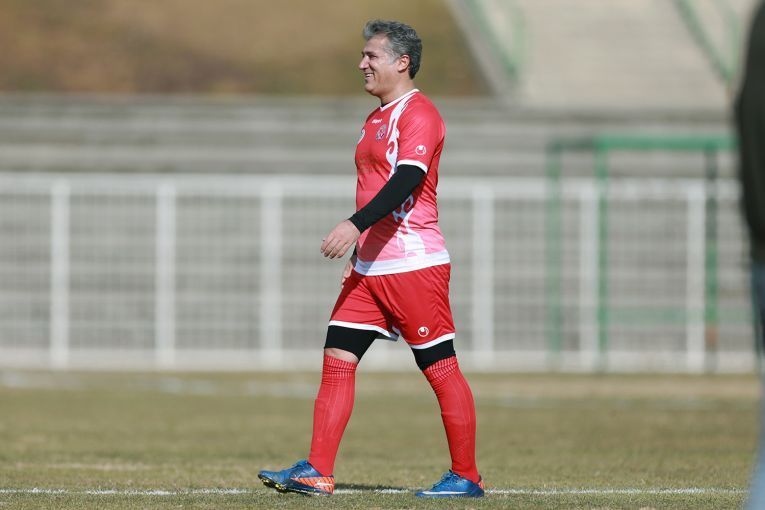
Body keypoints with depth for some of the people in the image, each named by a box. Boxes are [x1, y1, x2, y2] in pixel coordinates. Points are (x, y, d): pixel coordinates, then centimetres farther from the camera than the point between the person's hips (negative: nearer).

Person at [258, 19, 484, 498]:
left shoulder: (418, 113, -10)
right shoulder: (377, 119, 19)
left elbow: (407, 179, -24)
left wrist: (355, 225, -34)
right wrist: (359, 256, 24)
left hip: (414, 265, -9)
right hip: (370, 267, 9)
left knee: (442, 370, -3)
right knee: (337, 361, 0)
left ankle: (466, 477, 4)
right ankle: (316, 472, -2)